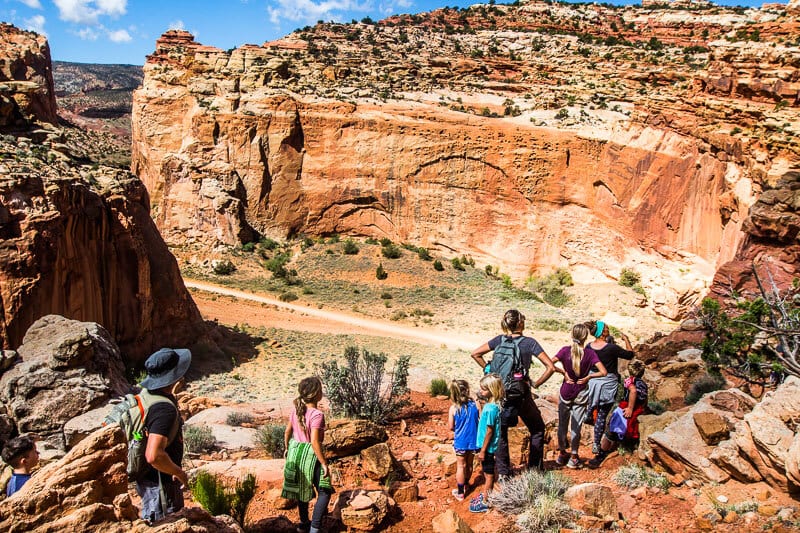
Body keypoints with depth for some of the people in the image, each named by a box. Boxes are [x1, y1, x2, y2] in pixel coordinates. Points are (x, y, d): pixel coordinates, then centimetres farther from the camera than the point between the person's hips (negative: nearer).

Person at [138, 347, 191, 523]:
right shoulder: (165, 409, -32)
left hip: (147, 478, 9)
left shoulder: (147, 393, -2)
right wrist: (179, 473, -25)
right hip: (160, 484, -9)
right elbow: (154, 455, -39)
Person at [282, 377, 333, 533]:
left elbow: (287, 432, 8)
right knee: (325, 491, 2)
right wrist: (324, 463, -19)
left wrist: (287, 449, 24)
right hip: (310, 454, -8)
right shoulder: (317, 415, -23)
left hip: (295, 452, 8)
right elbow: (315, 442, -26)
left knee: (302, 489, 22)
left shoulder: (296, 410, -1)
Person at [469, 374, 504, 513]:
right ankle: (486, 494, 39)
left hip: (488, 446, -9)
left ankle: (485, 502, 20)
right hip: (486, 445, 9)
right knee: (486, 472, 23)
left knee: (488, 474, 6)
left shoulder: (491, 408, -28)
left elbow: (489, 431, -23)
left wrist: (483, 450, -16)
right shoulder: (491, 404, 0)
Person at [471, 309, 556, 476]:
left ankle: (502, 472, 21)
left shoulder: (499, 340, -1)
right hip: (521, 395, -3)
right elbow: (550, 367, -13)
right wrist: (536, 384, -2)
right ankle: (534, 469, 18)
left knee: (500, 432, 17)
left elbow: (475, 354, 2)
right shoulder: (529, 342, -9)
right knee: (537, 429, 18)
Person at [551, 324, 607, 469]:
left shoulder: (565, 350, -11)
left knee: (562, 424, 15)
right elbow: (603, 372, -18)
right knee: (576, 426, 9)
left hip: (565, 392, 0)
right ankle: (573, 457, 17)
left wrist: (563, 372, -10)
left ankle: (562, 453, 27)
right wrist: (588, 377, -7)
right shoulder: (590, 353, -11)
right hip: (581, 393, 0)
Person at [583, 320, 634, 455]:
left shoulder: (589, 346, -6)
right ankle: (596, 445, 11)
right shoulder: (611, 348, -23)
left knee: (592, 404, 34)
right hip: (608, 384, -4)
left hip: (592, 382, 4)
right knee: (602, 415, 5)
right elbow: (630, 355, -10)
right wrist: (626, 340, 4)